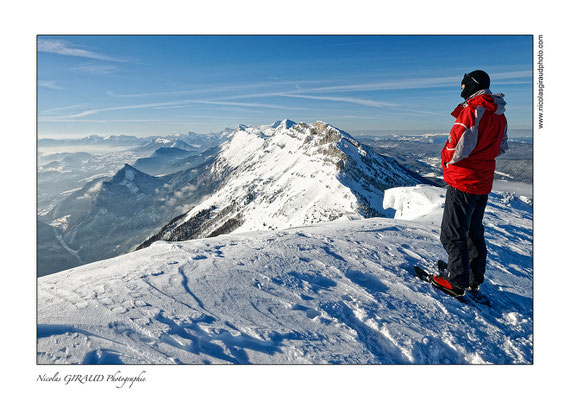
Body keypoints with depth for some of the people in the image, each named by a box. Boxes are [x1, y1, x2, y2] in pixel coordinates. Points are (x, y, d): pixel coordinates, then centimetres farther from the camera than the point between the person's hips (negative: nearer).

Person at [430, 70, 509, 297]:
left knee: (453, 233, 0)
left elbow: (460, 145, -22)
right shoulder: (499, 115, 11)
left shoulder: (473, 109, -17)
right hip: (483, 183, 9)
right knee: (474, 231, 18)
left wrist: (447, 160, -4)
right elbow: (501, 148, 18)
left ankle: (457, 282, 8)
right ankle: (475, 280, 27)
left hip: (463, 181, -9)